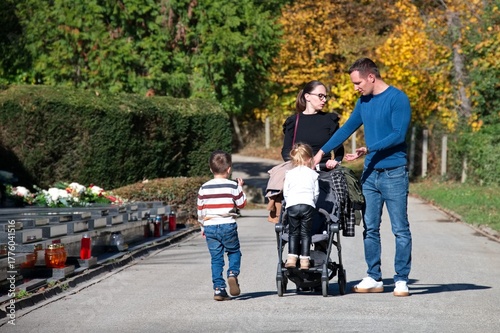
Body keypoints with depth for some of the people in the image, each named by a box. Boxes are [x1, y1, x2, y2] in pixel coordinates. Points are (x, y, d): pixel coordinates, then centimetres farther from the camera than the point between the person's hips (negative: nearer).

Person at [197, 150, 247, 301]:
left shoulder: (204, 188, 4)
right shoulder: (232, 186, -5)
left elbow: (200, 209, 8)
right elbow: (241, 204, 4)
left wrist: (203, 227, 19)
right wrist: (240, 188, 17)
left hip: (210, 227, 2)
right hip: (227, 226, -2)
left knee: (216, 258, 7)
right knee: (234, 252, 15)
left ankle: (218, 289, 2)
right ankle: (233, 273, -12)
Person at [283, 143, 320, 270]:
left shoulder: (289, 174, 14)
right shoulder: (313, 174, 12)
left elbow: (285, 192, 12)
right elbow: (316, 192, 11)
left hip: (292, 205, 1)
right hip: (308, 205, -1)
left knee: (293, 232, 10)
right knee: (305, 233, 4)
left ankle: (291, 258, 0)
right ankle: (304, 260, -1)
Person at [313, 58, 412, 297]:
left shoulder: (397, 99, -10)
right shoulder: (364, 102, 13)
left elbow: (398, 134, -17)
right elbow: (347, 129, 21)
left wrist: (368, 150, -22)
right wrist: (322, 151, 18)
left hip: (394, 174, -7)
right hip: (370, 173, 7)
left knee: (400, 230, -2)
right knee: (370, 228, 8)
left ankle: (401, 280, 2)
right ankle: (374, 278, 15)